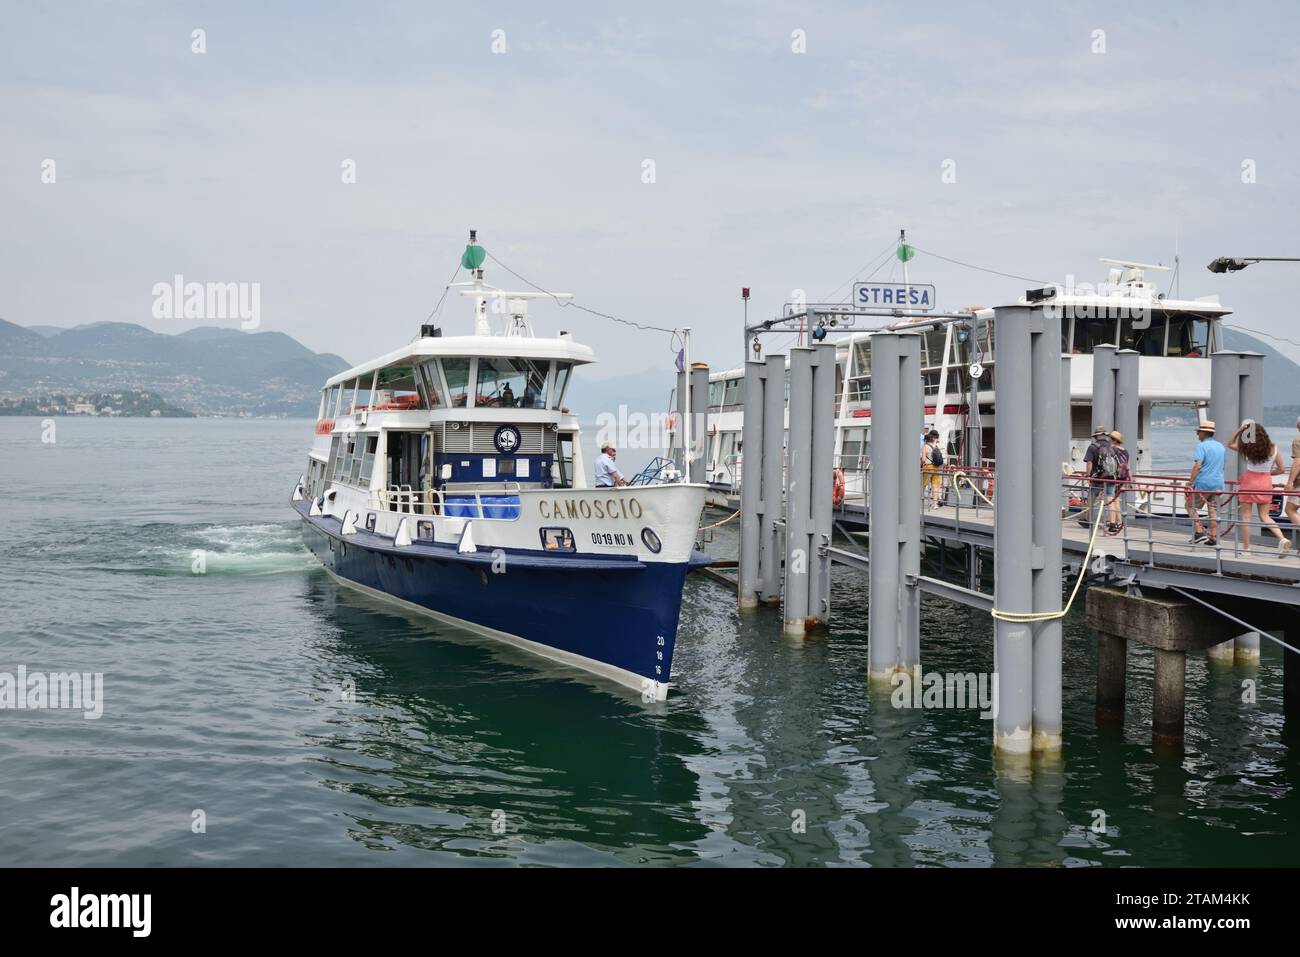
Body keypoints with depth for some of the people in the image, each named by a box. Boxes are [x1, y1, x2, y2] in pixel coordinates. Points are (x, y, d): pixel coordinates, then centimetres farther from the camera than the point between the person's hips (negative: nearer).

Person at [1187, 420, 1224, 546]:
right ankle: (1213, 537, 6)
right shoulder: (1221, 447, 14)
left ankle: (1199, 532, -6)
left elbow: (1198, 466, -20)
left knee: (1191, 506, 5)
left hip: (1203, 483, -7)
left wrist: (1191, 482, -18)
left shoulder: (1202, 446, -10)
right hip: (1218, 483, 7)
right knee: (1213, 509, 9)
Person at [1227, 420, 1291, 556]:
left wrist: (1238, 430, -1)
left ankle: (1246, 548, 9)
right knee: (1265, 516, 11)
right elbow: (1280, 470, 4)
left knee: (1246, 516, 7)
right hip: (1266, 483, 3)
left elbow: (1230, 444, 7)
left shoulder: (1247, 448, -11)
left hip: (1249, 482, -3)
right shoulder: (1274, 448, -2)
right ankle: (1282, 539, -10)